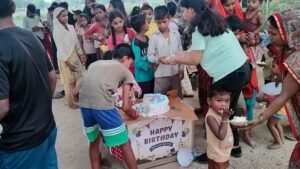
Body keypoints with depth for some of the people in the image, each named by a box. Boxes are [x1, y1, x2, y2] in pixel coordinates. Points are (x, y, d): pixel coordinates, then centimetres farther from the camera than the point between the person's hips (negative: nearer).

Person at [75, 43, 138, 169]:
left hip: (84, 103, 6)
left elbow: (80, 85, 29)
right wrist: (133, 114, 31)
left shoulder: (96, 63, 29)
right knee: (125, 144, 10)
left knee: (94, 141, 26)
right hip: (102, 104, -5)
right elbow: (125, 106, 12)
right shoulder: (125, 72, 17)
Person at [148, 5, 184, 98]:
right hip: (161, 75, -2)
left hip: (175, 73, 3)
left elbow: (180, 52, 8)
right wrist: (158, 59, -27)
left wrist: (181, 68, 7)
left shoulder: (176, 34, 2)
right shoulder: (154, 37, -6)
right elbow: (150, 55, -7)